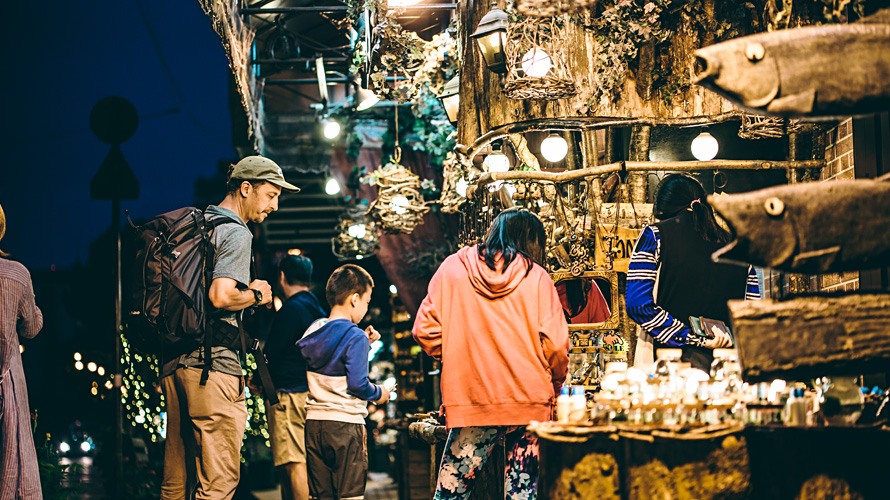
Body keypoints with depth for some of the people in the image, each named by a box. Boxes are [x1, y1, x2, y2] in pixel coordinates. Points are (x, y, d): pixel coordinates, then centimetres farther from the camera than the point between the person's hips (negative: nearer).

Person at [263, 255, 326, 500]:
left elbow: (271, 354, -12)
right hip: (310, 391, 9)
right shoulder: (317, 310, 16)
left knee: (293, 464, -11)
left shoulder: (291, 309, -12)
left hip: (289, 393, -9)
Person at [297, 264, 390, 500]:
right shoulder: (354, 336, -11)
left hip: (313, 420, 7)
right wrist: (379, 393, 3)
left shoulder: (314, 329, 10)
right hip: (345, 423, -7)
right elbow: (357, 383, -16)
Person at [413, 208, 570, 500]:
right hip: (530, 399, 0)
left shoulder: (452, 268, 5)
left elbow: (425, 331, 3)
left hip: (470, 398, 0)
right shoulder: (536, 276, 1)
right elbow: (556, 344, -4)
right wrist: (556, 384, 14)